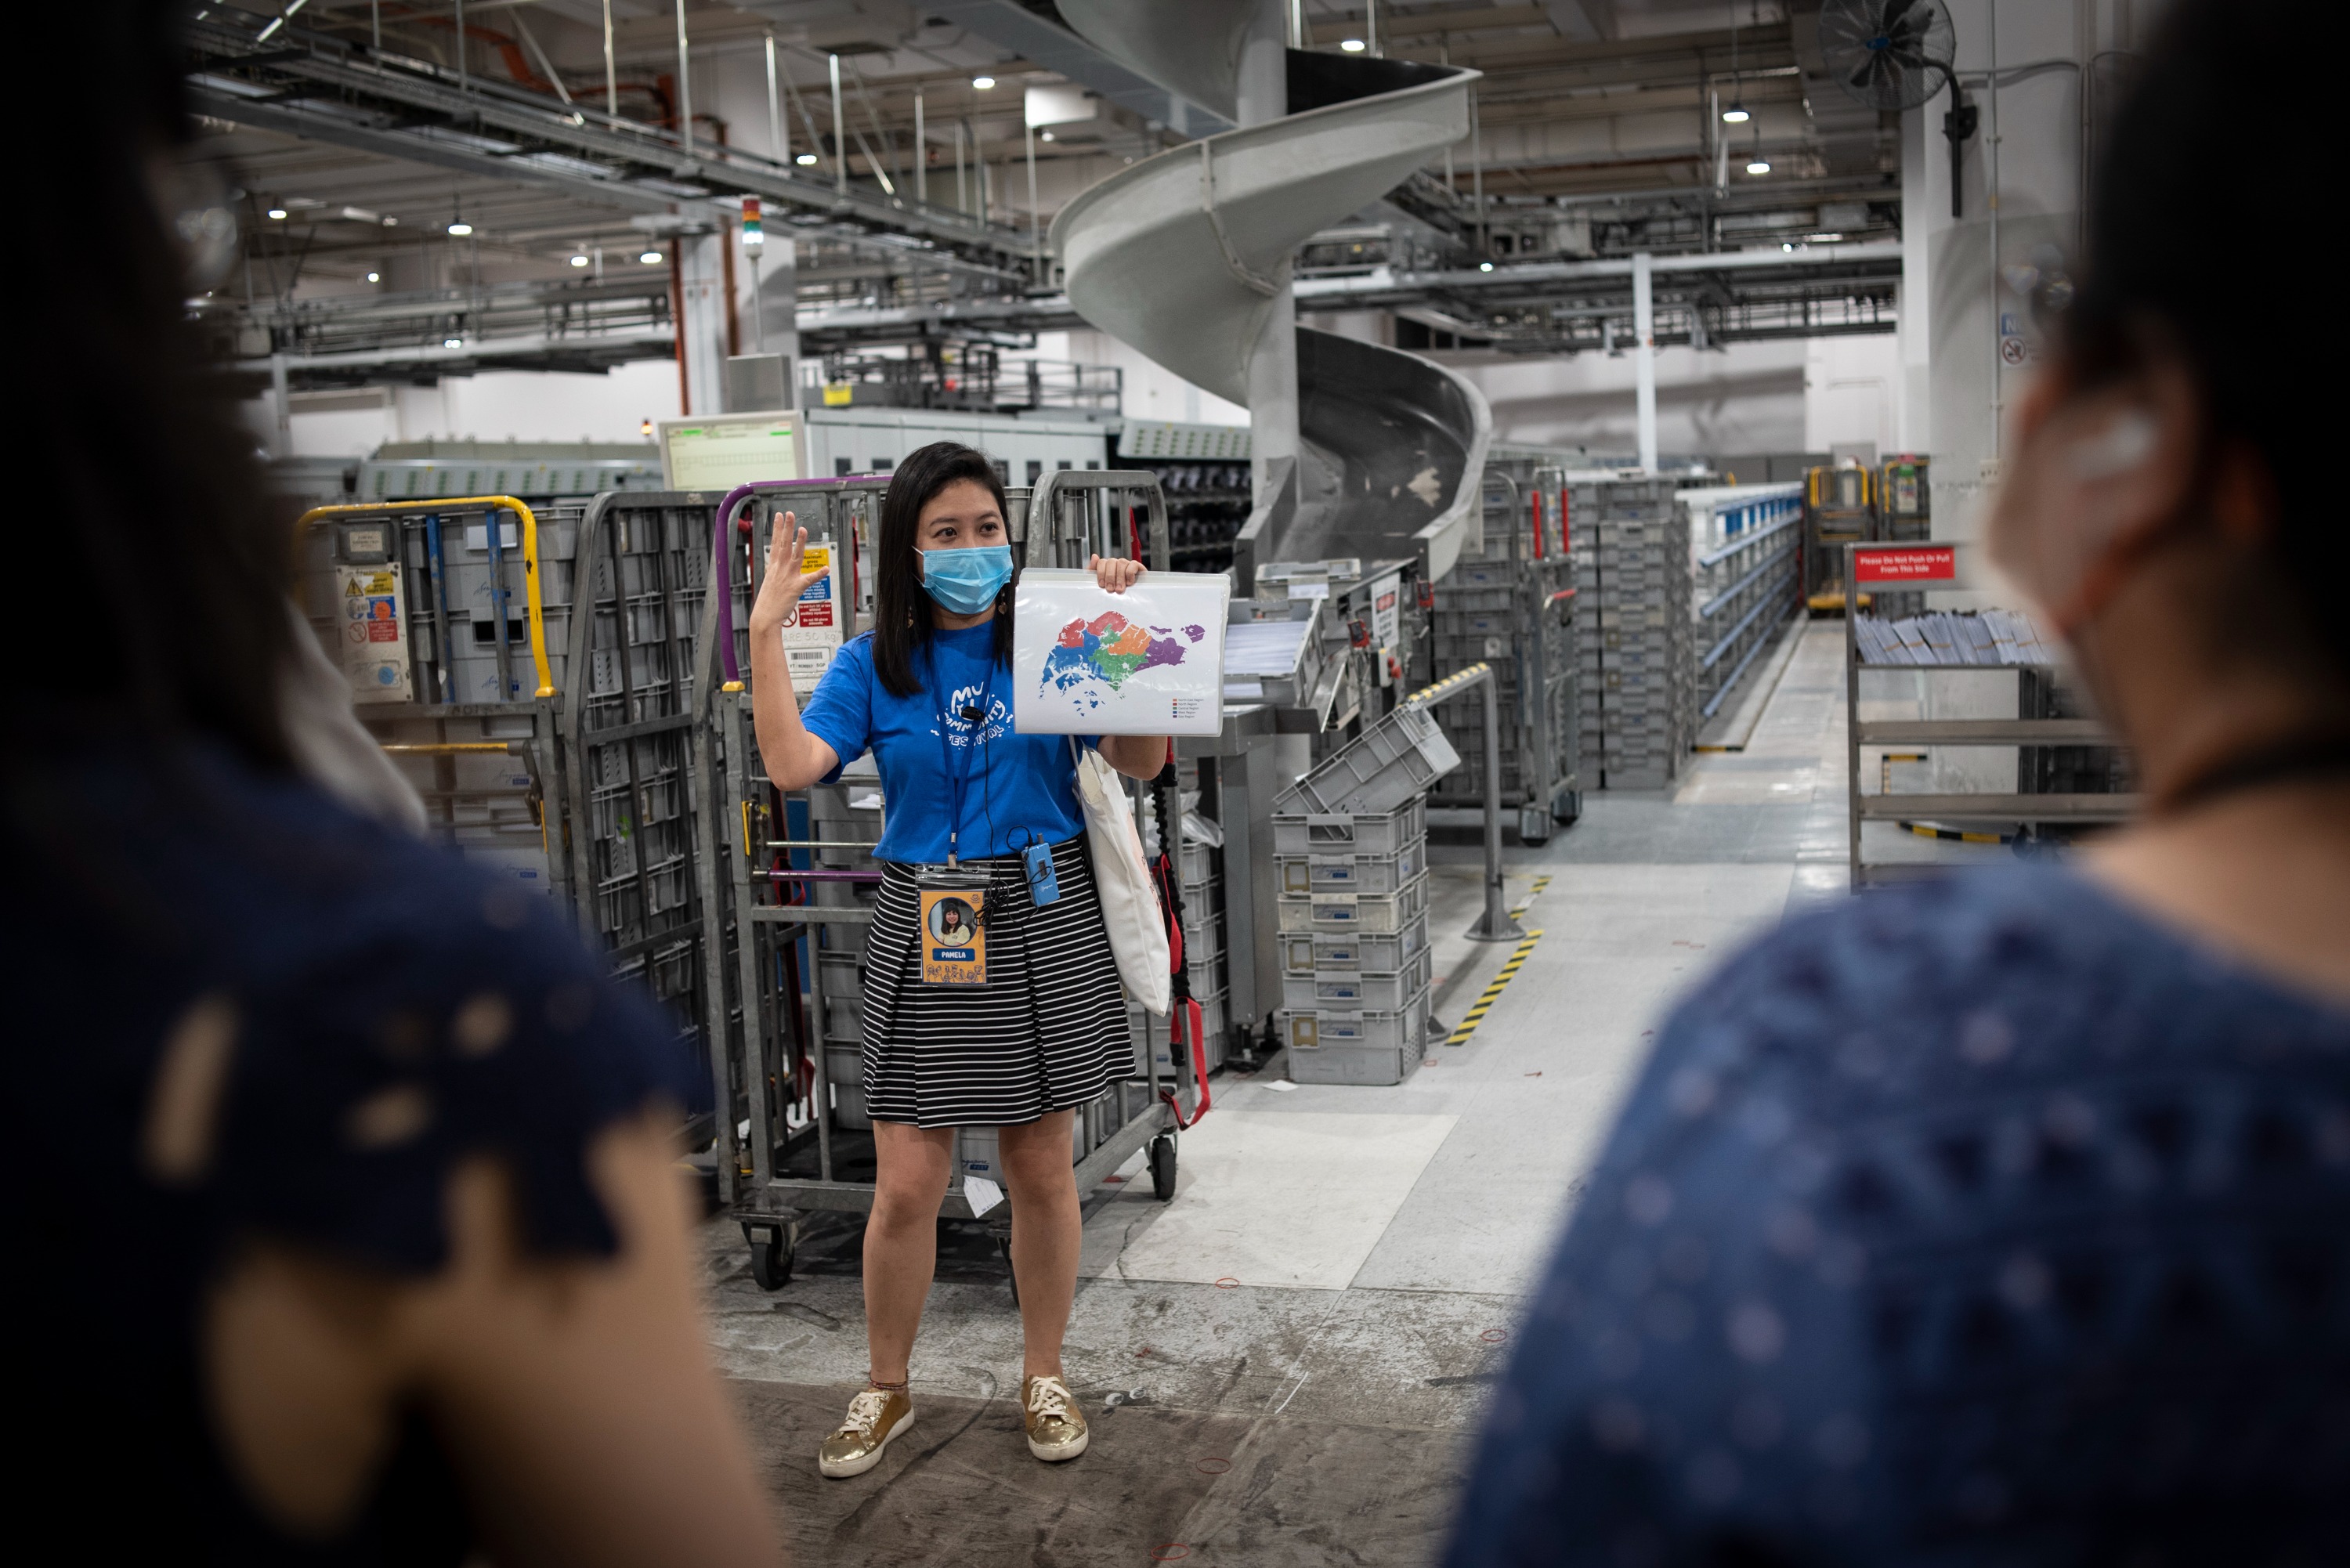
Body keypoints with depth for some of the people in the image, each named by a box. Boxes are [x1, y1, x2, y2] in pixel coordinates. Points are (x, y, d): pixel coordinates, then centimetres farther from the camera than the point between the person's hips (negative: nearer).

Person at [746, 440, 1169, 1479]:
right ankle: (886, 1390, 23)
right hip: (922, 928, 0)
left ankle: (1043, 1377, 29)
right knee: (906, 1185, 2)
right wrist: (767, 630, -13)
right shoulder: (874, 665, 3)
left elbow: (1140, 764, -7)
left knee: (1042, 1170, 10)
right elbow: (791, 766, -13)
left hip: (1041, 923, 0)